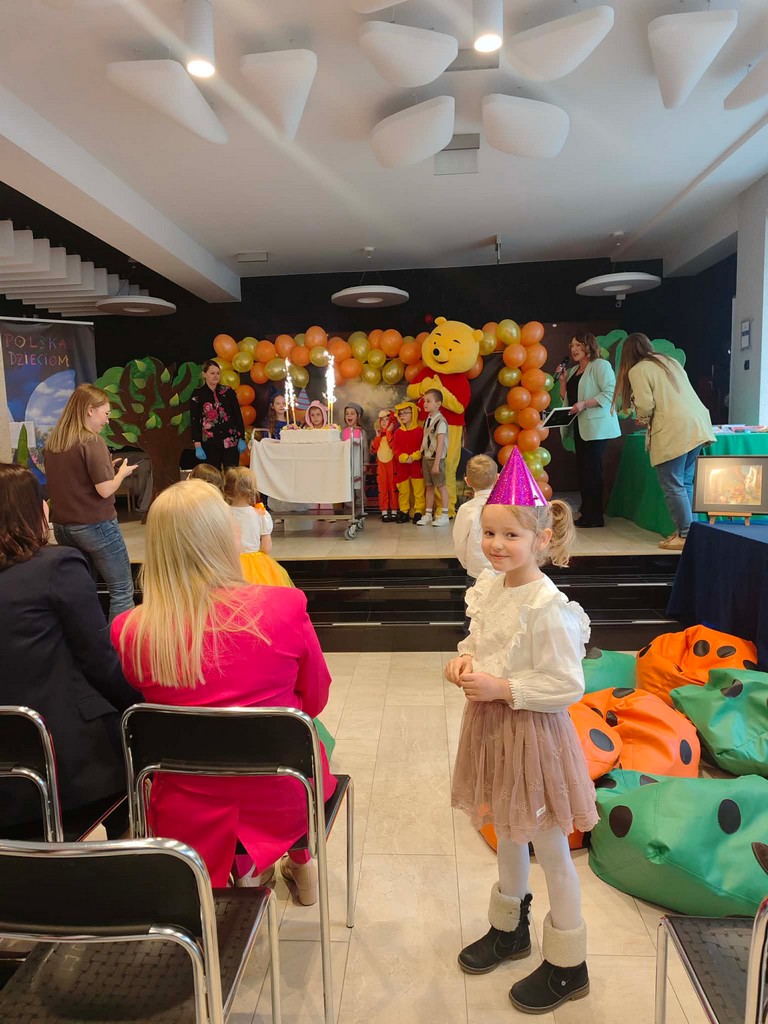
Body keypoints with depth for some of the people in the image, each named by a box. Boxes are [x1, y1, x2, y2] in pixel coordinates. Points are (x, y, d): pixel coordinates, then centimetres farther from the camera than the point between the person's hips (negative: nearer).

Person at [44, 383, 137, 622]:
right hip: (95, 527, -7)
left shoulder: (52, 442, 7)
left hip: (62, 527, 7)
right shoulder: (92, 441, -14)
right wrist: (122, 472, -1)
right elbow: (105, 490, -18)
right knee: (122, 591, 2)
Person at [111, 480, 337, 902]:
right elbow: (314, 701, -5)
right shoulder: (285, 606, -22)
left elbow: (153, 704, 3)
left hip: (187, 819, 2)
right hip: (281, 803, -1)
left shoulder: (130, 632, -17)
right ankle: (302, 863, 42)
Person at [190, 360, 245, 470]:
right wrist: (197, 446, -8)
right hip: (210, 443, -1)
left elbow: (238, 415, 7)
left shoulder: (228, 391, 6)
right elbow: (194, 421, -1)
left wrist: (242, 438, 1)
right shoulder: (197, 395, 2)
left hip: (231, 441, 1)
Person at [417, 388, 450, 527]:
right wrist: (423, 458, 11)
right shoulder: (427, 420, 10)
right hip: (426, 457, 7)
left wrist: (436, 463, -20)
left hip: (436, 458, -7)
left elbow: (440, 444, -17)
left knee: (441, 486, 1)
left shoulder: (440, 421, -13)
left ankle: (444, 516, 7)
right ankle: (428, 515, 17)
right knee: (429, 486, 11)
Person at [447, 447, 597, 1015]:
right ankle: (510, 929, 49)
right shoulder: (489, 586, -2)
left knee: (551, 850, 13)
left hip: (531, 733, -7)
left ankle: (568, 966, 35)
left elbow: (568, 685, -23)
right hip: (491, 727, 7)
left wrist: (502, 688, -24)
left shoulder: (546, 606, -26)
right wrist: (465, 659, -6)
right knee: (508, 836, 26)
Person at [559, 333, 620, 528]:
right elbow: (566, 398, 19)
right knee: (582, 469, 9)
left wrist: (584, 404, -23)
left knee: (592, 470, -6)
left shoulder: (601, 365, -6)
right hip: (579, 427, 8)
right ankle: (586, 513, 15)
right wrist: (562, 380, 6)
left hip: (596, 426, -8)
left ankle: (595, 517, -1)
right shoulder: (573, 371, 17)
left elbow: (610, 393, -16)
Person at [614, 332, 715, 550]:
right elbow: (676, 396, 17)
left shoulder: (637, 370, -1)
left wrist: (644, 420, 12)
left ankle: (685, 535, 0)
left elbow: (645, 406, -9)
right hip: (697, 425, 8)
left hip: (673, 431, -8)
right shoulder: (670, 361, 23)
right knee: (685, 483, 14)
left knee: (673, 486, -1)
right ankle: (687, 529, 17)